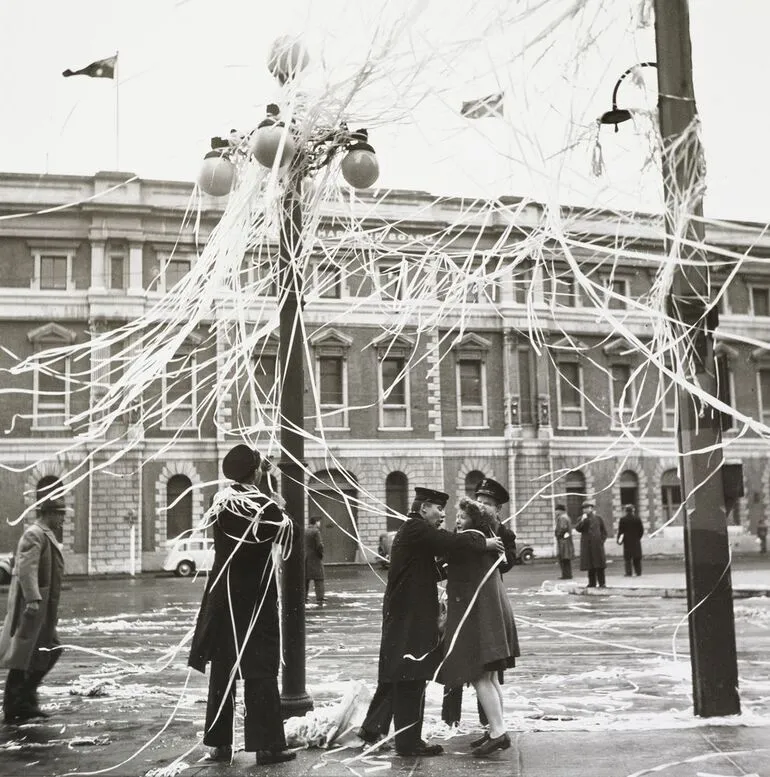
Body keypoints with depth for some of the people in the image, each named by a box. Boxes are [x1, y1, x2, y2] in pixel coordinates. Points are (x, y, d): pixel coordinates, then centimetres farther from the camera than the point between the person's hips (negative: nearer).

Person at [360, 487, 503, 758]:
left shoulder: (413, 530, 18)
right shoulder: (415, 528, -14)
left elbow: (432, 571, 19)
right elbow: (450, 542, -24)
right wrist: (484, 543, -15)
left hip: (402, 615, 11)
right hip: (409, 616, -11)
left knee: (396, 675, 17)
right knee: (411, 678, -3)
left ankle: (372, 727, 24)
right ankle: (409, 741, 5)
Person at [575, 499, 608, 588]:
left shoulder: (598, 518, 5)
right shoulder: (582, 519, 8)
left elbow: (604, 531, 10)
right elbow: (577, 528, -7)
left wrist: (601, 540, 0)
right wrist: (582, 520, -18)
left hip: (597, 544, -1)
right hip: (587, 545, 1)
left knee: (599, 565, -2)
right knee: (589, 565, 4)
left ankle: (602, 583, 2)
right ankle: (592, 583, 11)